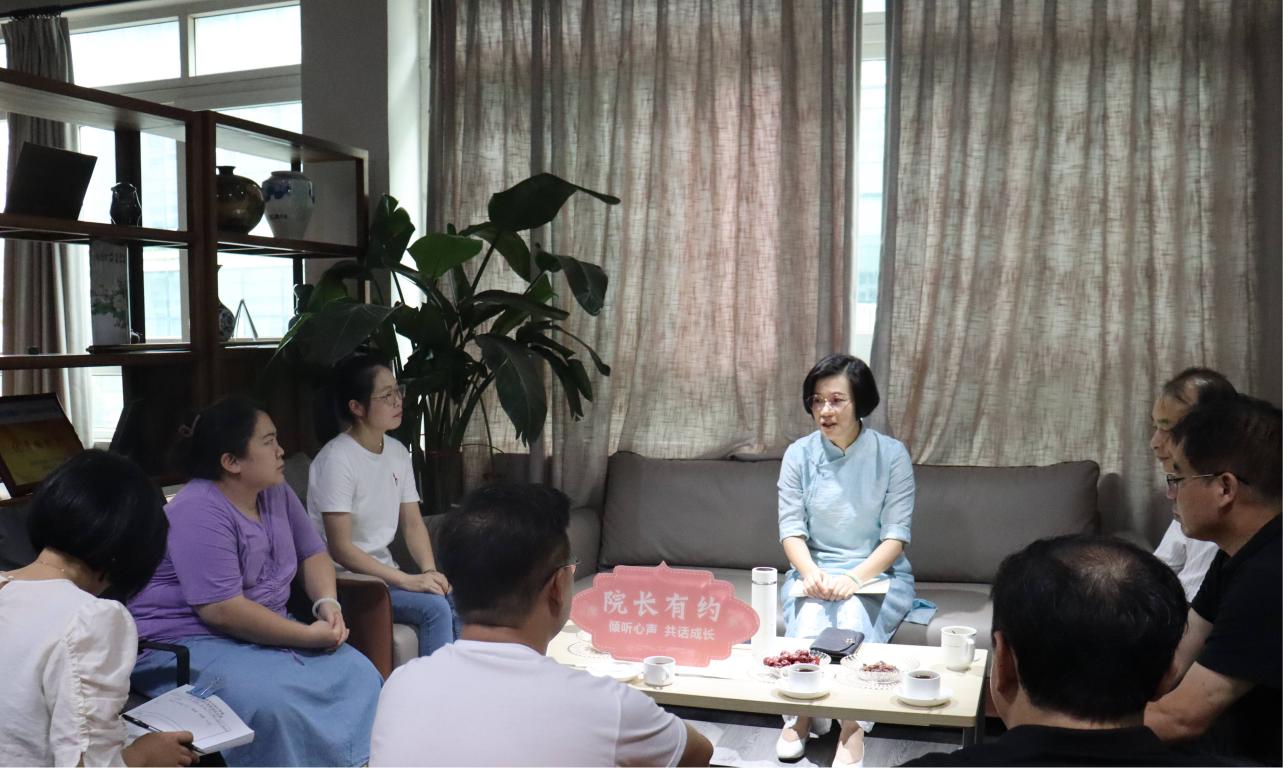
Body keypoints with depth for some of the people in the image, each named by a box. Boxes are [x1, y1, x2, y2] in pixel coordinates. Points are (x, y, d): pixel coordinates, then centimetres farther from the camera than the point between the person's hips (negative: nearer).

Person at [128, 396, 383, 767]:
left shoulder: (276, 492, 5)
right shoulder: (199, 514, -21)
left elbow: (312, 553, 14)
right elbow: (223, 611, -27)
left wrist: (327, 603, -7)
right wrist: (308, 636, -22)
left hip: (266, 633, 8)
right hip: (188, 644, -8)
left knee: (358, 674, -9)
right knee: (271, 704, -34)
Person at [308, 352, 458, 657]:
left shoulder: (398, 452, 5)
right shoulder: (337, 459, -18)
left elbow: (413, 523, 8)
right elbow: (341, 549, -20)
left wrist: (429, 571, -11)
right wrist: (407, 580, -23)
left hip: (383, 572, 7)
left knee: (454, 601, -14)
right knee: (434, 607, -24)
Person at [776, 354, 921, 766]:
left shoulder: (891, 454, -6)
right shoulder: (798, 454, 0)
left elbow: (896, 535, -9)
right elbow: (791, 529, -4)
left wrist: (854, 578, -25)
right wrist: (811, 573, -25)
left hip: (878, 573, -1)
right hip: (815, 570, 2)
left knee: (851, 619, -33)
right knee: (811, 619, -31)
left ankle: (853, 727, -21)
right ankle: (799, 715, -11)